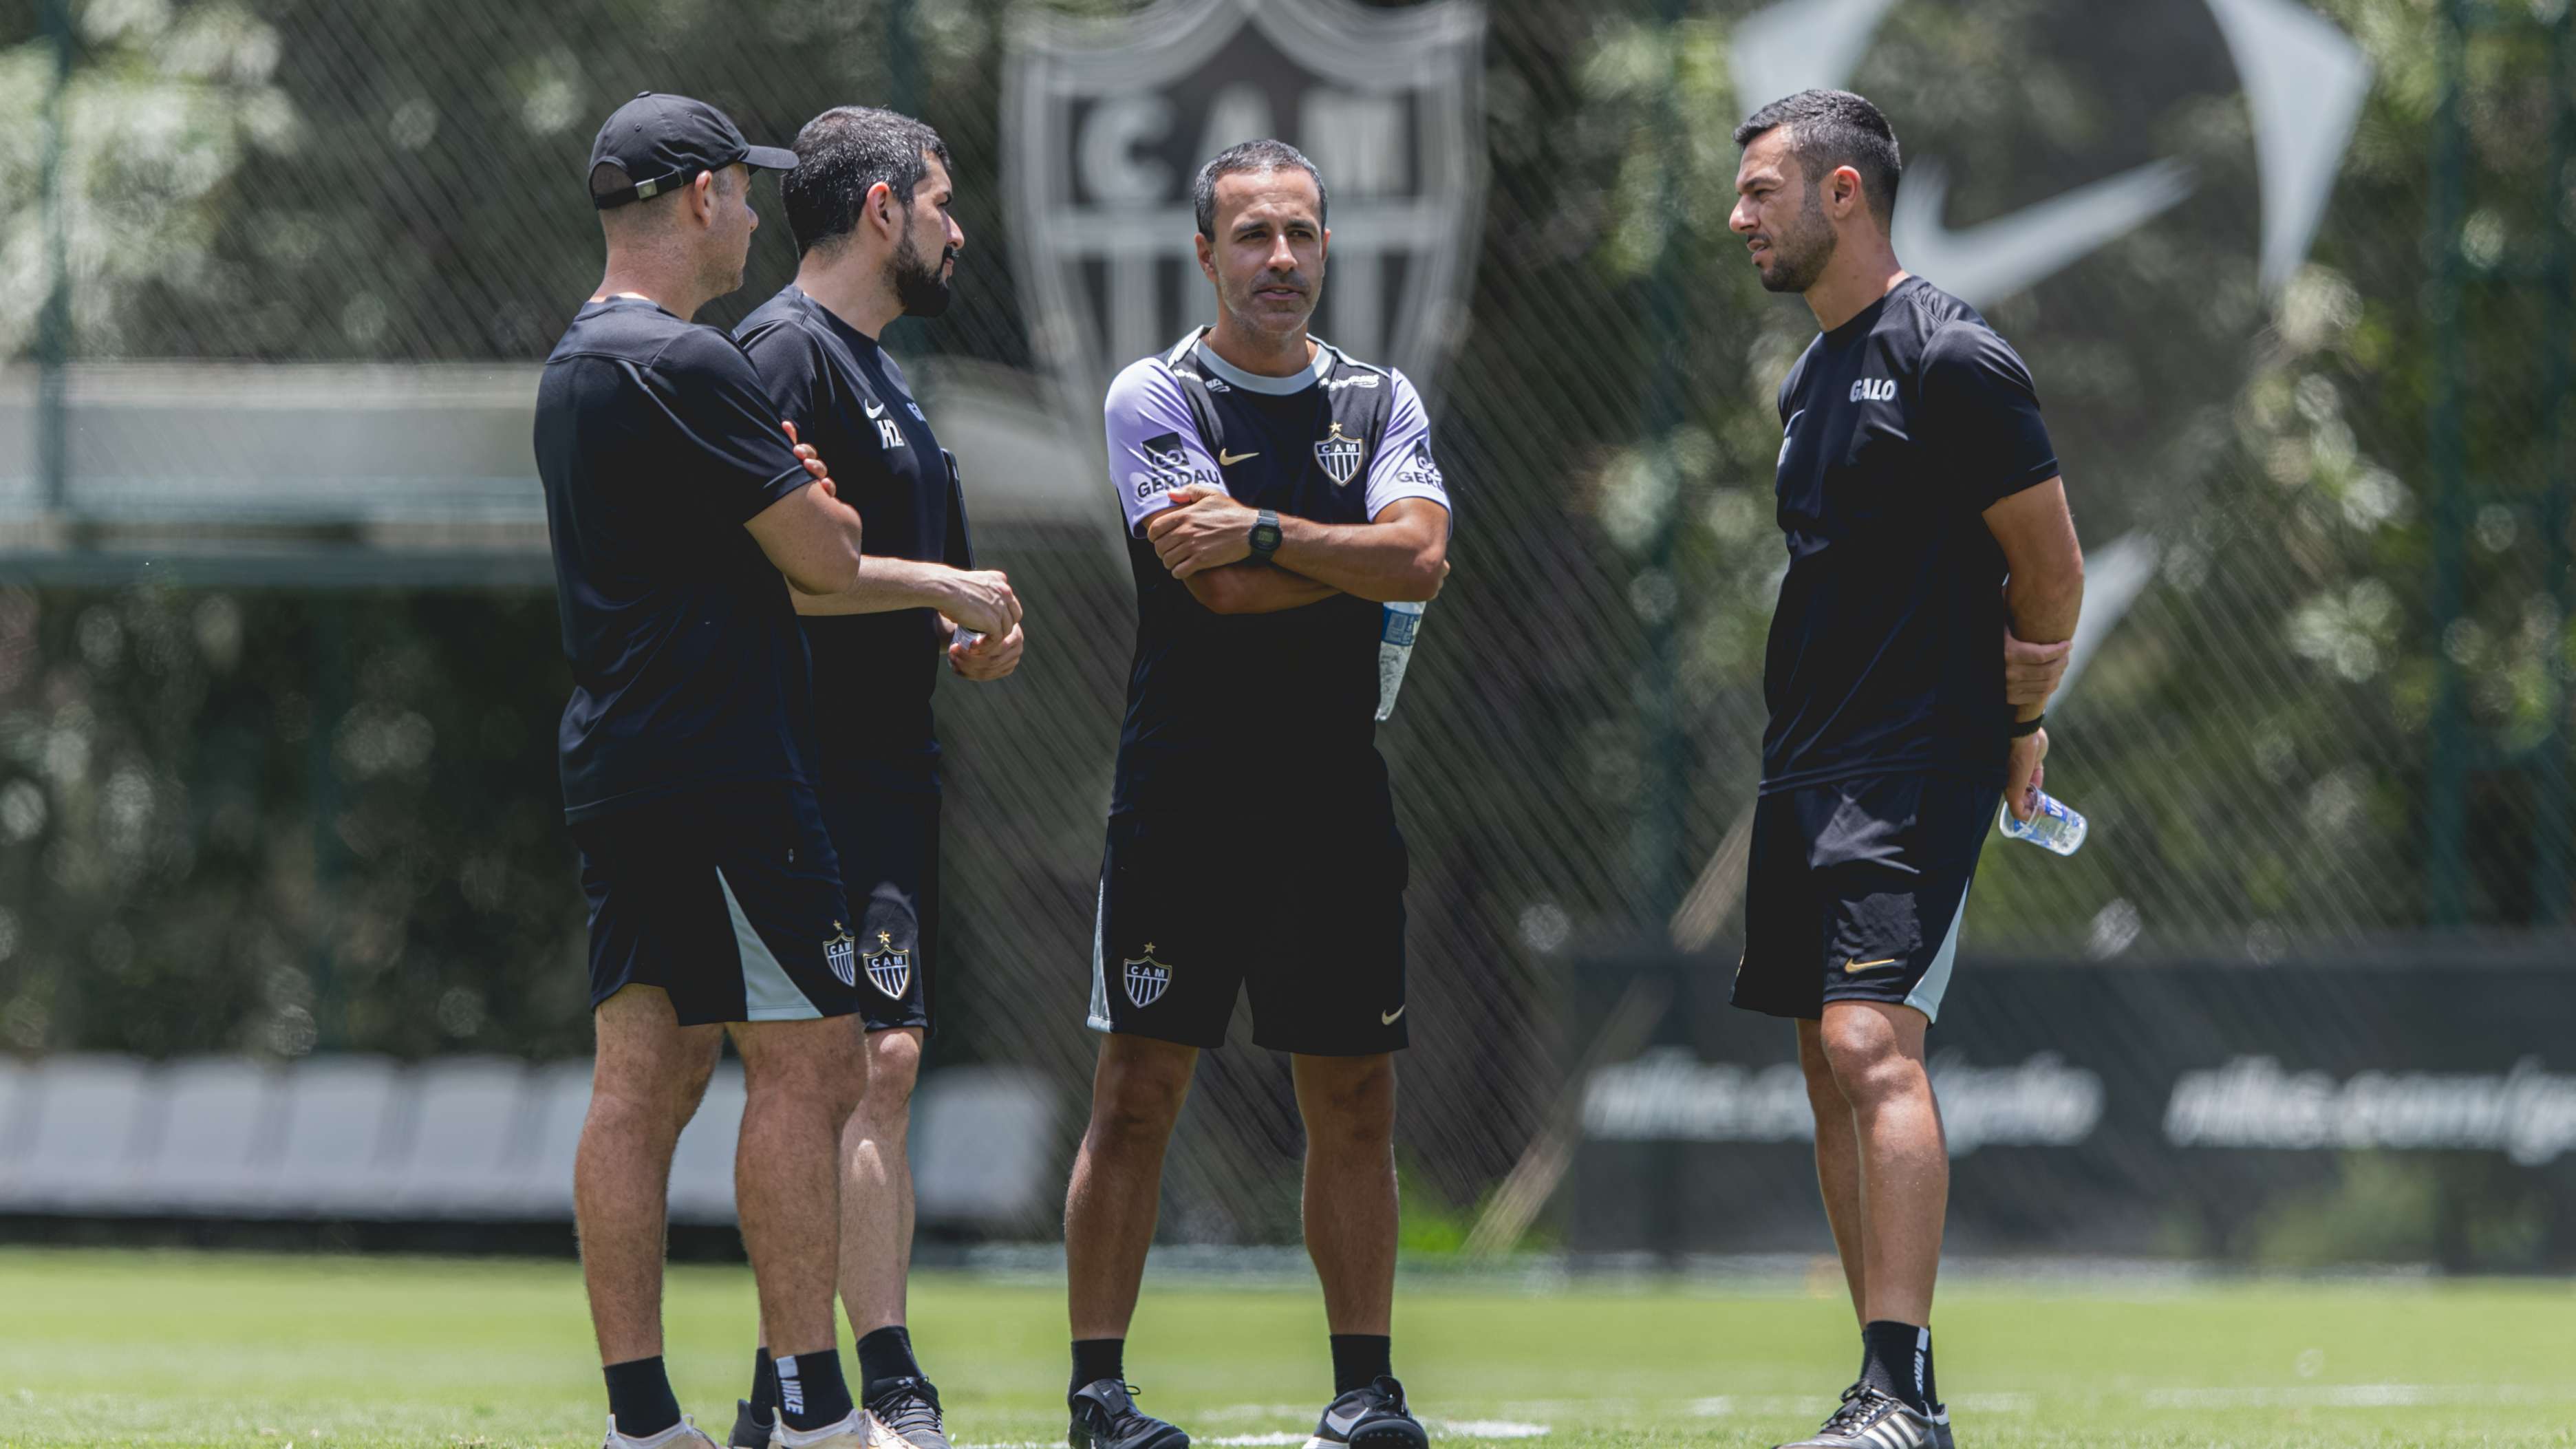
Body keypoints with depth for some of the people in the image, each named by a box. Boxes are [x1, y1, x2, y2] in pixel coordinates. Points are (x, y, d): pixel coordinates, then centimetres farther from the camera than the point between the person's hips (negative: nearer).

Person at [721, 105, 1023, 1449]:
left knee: (852, 1071, 10)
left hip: (888, 769, 11)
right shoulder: (789, 352, -12)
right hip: (827, 770, -11)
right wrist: (944, 589, -15)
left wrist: (955, 636, 10)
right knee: (873, 1062, -15)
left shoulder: (868, 362, 21)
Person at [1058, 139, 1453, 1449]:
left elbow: (1418, 557, -7)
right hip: (1182, 790, -3)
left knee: (1352, 1097, 5)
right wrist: (1362, 557, -6)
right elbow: (1216, 585, -14)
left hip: (1335, 799, 3)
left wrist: (1265, 533, -13)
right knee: (1138, 1092, -3)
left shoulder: (1379, 403, 11)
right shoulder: (1155, 398, 0)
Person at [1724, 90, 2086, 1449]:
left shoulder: (1950, 358, -11)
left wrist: (2007, 725, 4)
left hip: (1915, 771, -9)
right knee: (1832, 1063, 8)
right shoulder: (1810, 377, 17)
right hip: (1807, 769, 9)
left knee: (1872, 1044, -19)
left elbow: (2052, 569, -9)